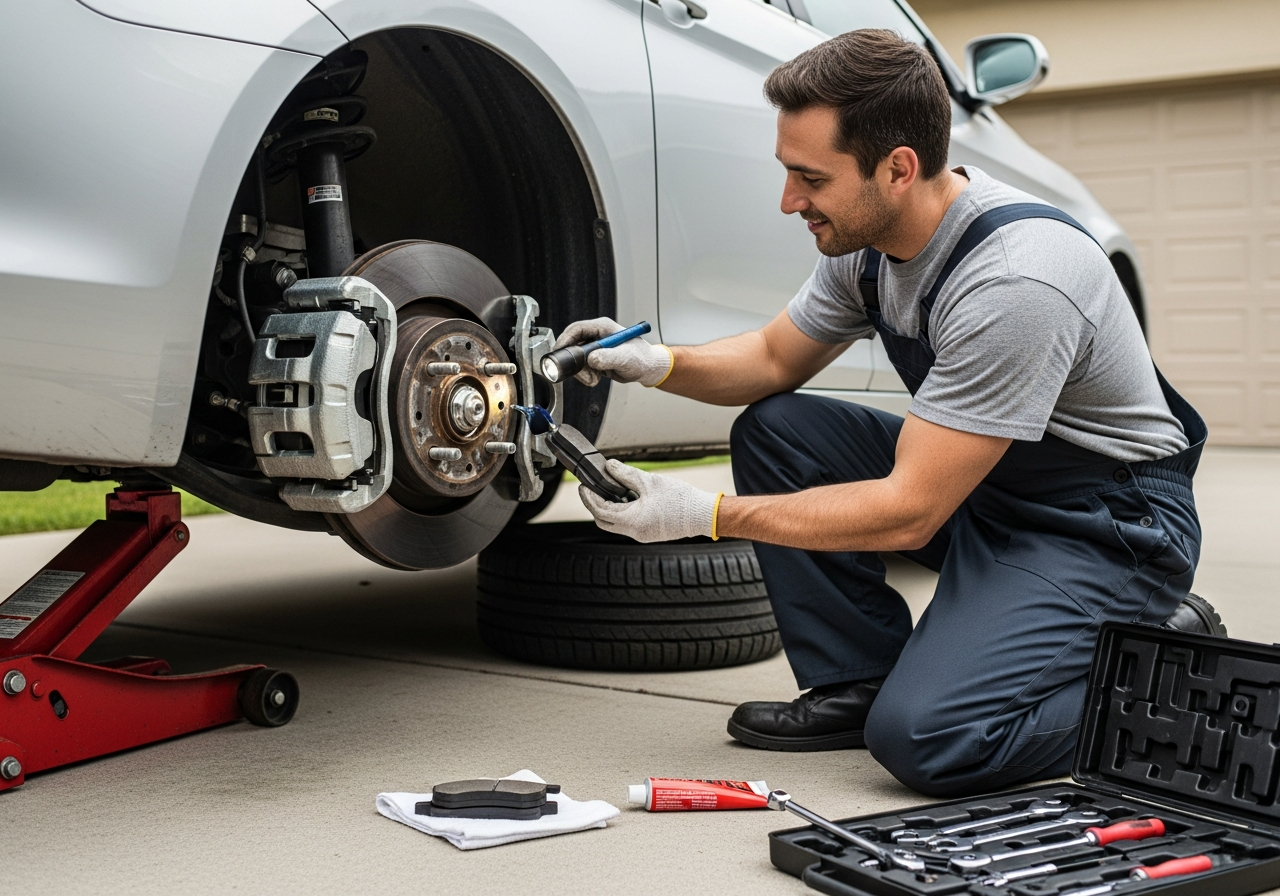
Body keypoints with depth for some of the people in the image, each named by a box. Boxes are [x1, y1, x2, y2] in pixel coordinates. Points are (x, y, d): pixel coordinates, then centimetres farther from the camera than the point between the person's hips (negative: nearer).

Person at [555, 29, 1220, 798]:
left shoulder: (1014, 281, -32)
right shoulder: (870, 235, -5)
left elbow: (910, 510, -28)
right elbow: (776, 359, 12)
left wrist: (704, 516, -25)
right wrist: (659, 363, -8)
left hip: (1107, 523, -8)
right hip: (984, 486, 8)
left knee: (924, 735, -25)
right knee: (772, 428, -3)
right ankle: (858, 680, 3)